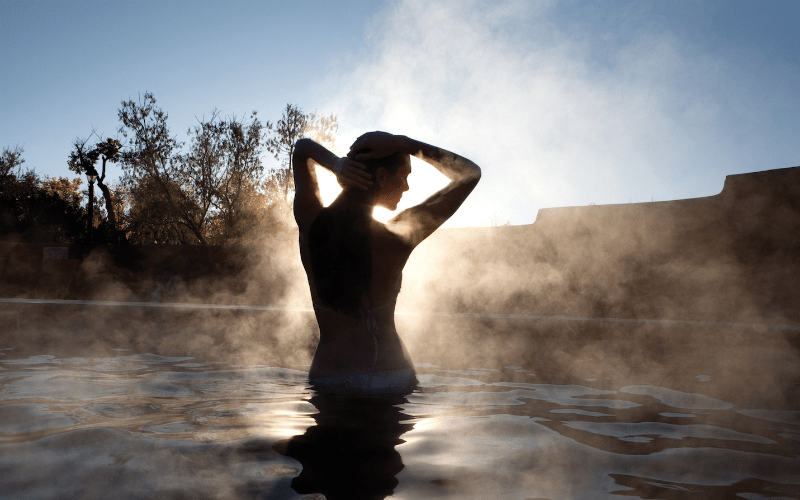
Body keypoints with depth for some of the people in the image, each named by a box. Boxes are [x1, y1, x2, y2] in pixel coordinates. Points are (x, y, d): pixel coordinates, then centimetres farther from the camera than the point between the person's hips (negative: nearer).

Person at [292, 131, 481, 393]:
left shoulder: (310, 222, -7)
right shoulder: (398, 237, -18)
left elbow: (302, 147, 13)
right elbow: (471, 174, -6)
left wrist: (335, 163, -10)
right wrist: (403, 143, -12)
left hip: (326, 379, 3)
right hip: (389, 379, -2)